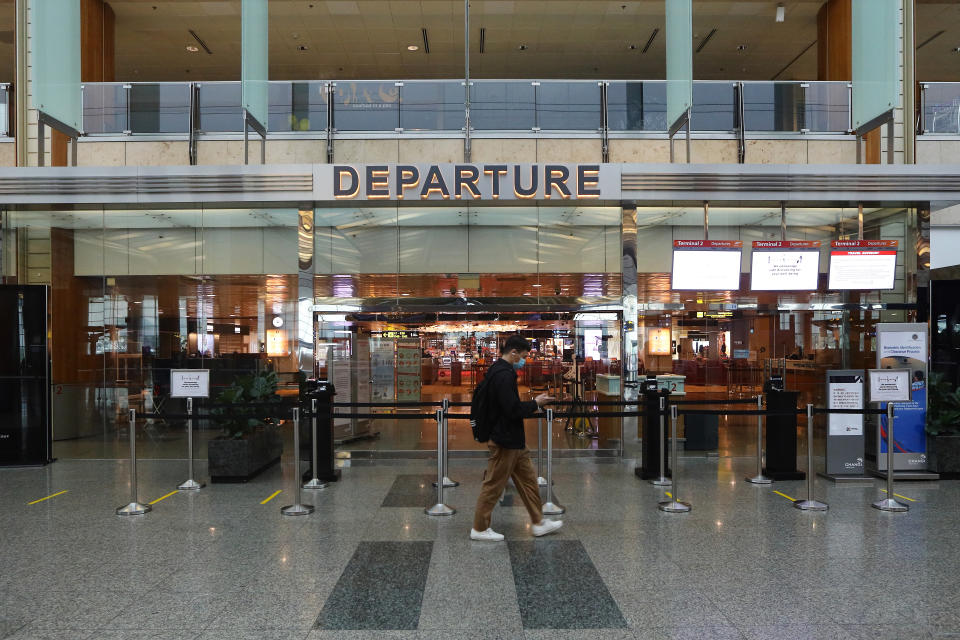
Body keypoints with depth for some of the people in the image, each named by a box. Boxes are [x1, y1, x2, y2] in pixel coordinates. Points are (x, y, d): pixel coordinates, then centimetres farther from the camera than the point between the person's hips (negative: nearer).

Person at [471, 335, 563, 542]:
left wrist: (529, 406, 11)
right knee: (494, 485, 2)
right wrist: (535, 403, -12)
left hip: (513, 439, 11)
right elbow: (513, 410, -26)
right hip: (505, 441, -11)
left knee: (528, 479, 16)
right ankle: (479, 528, 14)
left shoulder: (498, 371, 11)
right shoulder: (504, 375, -23)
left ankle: (539, 523, 25)